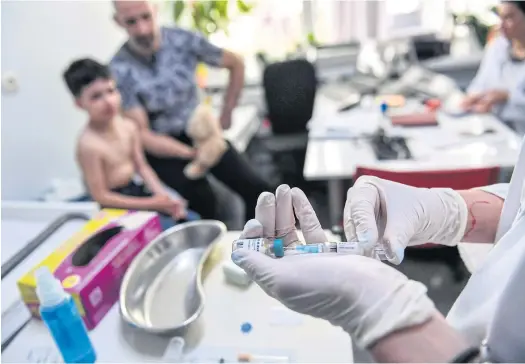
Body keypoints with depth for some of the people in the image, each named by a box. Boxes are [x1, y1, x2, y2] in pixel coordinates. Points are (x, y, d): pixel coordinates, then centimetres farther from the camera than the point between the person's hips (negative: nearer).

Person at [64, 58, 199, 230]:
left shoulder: (128, 127, -4)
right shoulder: (89, 144, -23)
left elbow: (142, 166, 5)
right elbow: (101, 196, -20)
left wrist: (164, 196, -9)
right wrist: (151, 203, -20)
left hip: (137, 191, 7)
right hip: (118, 204, -7)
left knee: (191, 219, 5)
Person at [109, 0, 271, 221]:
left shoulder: (183, 40, -10)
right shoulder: (119, 69, -18)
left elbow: (236, 64, 4)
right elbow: (142, 134, -18)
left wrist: (226, 115, 5)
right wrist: (192, 153, -28)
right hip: (161, 147, -3)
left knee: (256, 189, -11)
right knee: (202, 199, -28)